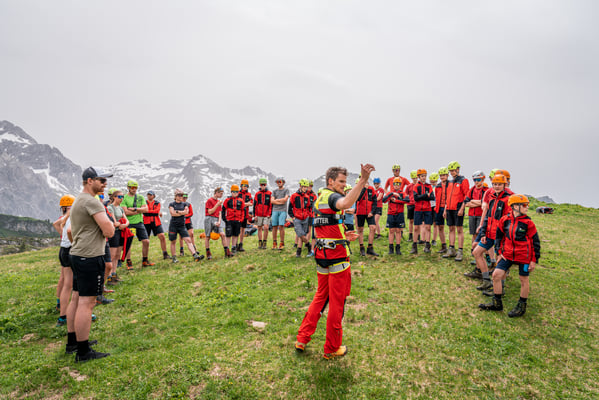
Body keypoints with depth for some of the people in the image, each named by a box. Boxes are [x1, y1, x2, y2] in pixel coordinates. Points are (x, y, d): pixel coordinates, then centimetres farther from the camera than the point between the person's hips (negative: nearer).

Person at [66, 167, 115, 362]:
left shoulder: (77, 201, 17)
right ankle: (83, 351, 2)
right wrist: (109, 225, -2)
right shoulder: (91, 202, -16)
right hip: (90, 257, -11)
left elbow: (71, 231, 27)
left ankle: (72, 341, 29)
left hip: (77, 255, 11)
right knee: (86, 302, -5)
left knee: (76, 299, 17)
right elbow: (109, 231, -22)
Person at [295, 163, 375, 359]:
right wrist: (363, 181, -43)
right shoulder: (332, 196, -13)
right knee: (337, 303, 4)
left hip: (322, 256, 9)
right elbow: (346, 203, -40)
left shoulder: (320, 199, 16)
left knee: (320, 297, 20)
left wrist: (343, 236, 19)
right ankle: (332, 348, 16)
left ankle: (302, 339, 24)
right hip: (337, 257, -9)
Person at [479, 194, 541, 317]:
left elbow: (535, 242, -4)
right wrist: (499, 252, 7)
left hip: (523, 256, -3)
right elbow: (499, 236, 11)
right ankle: (497, 303, 14)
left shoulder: (528, 223, -9)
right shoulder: (505, 220, -2)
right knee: (496, 275, -2)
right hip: (508, 255, 3)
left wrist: (534, 260, -4)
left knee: (524, 280, 9)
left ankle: (522, 306, 27)